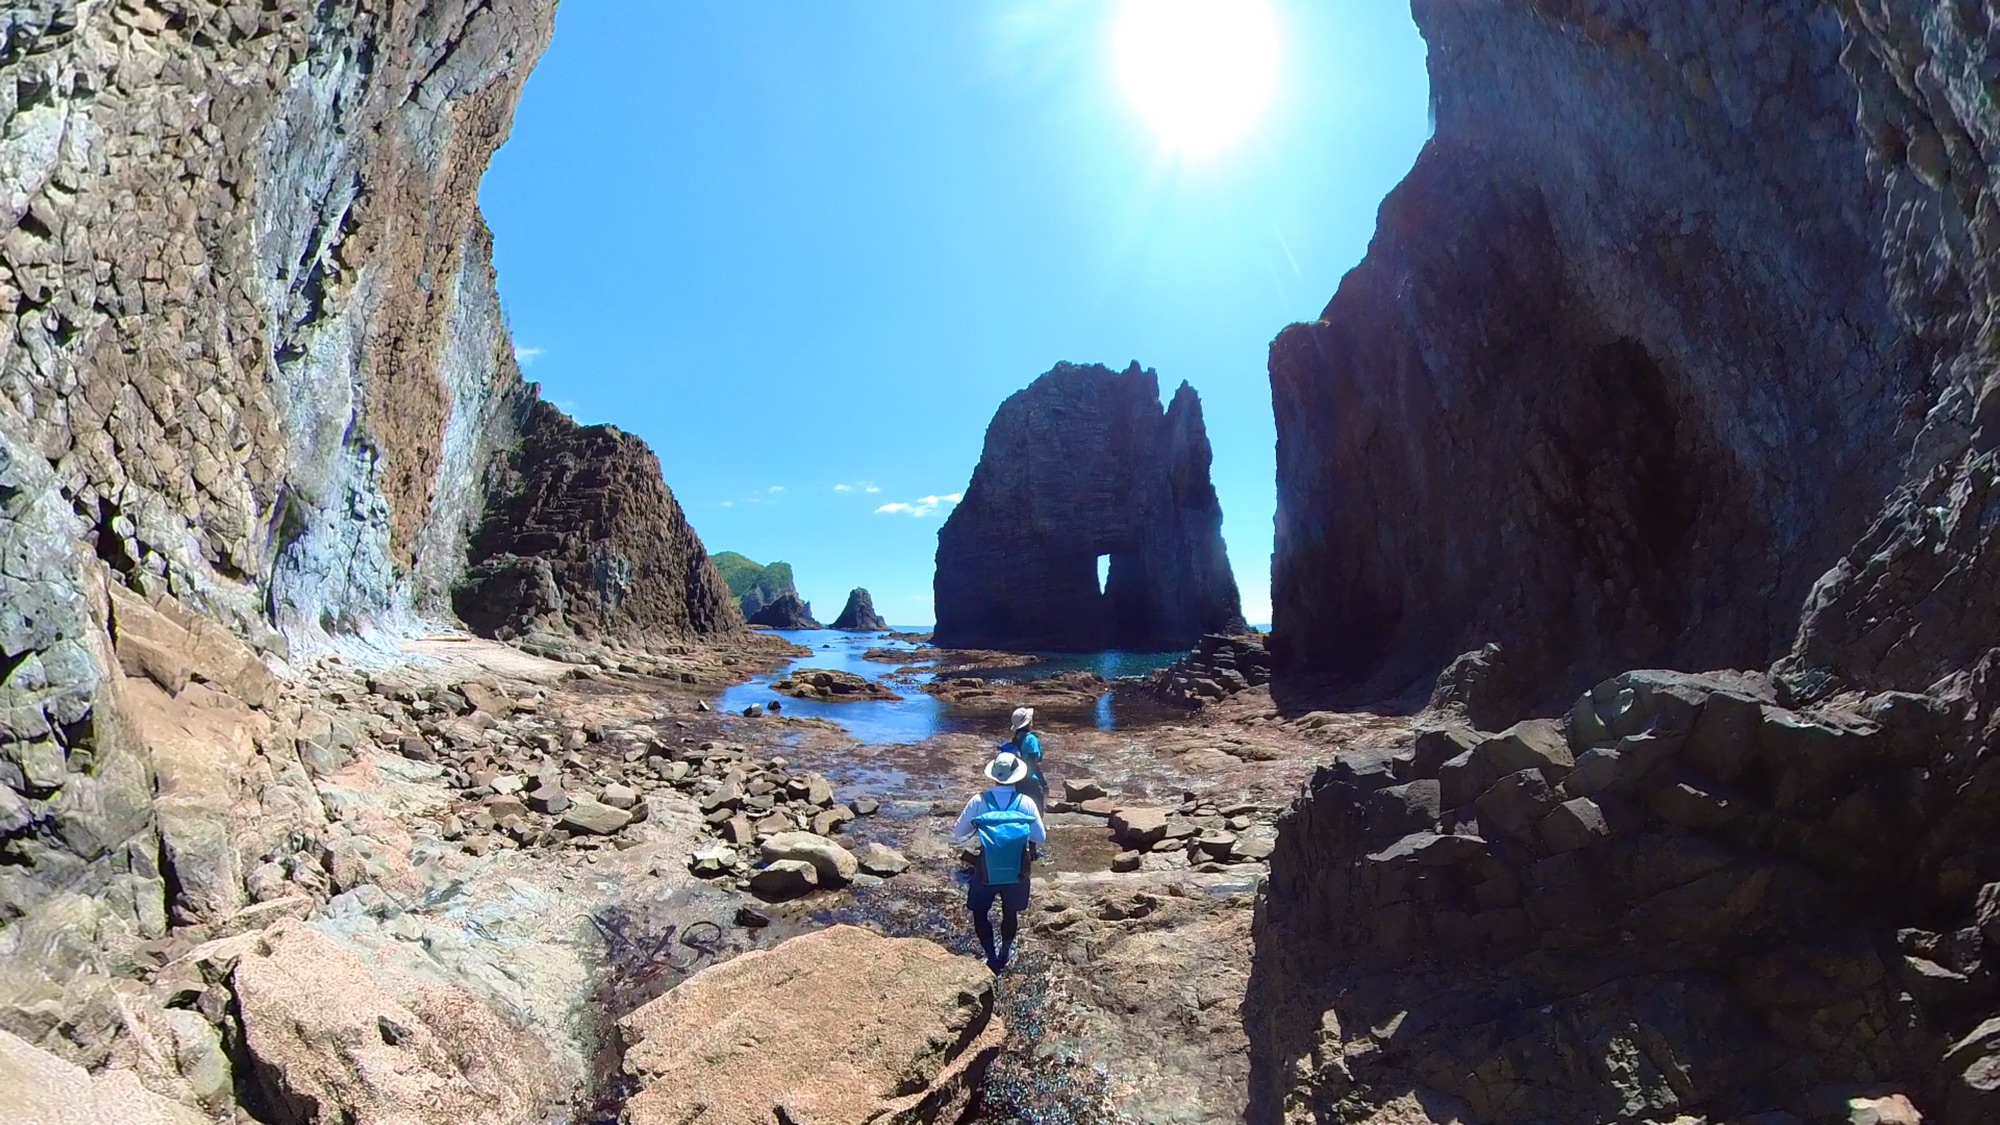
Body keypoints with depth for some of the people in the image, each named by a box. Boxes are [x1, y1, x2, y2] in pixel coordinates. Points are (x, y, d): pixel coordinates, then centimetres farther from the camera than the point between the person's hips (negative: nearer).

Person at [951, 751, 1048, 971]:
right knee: (1011, 912, 24)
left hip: (986, 869, -1)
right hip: (1017, 870, 2)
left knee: (980, 911, 21)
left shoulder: (979, 801, -15)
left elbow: (958, 834, -6)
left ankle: (992, 958, 21)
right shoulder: (1026, 802, -14)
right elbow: (1041, 838, -6)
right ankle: (1005, 953, 41)